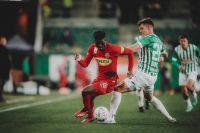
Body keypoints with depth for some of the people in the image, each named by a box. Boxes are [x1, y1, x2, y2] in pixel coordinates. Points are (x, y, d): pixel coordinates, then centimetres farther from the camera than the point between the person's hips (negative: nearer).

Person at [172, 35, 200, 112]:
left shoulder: (193, 48, -13)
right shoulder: (177, 49, -7)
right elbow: (174, 60, -4)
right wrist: (178, 66, -24)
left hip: (193, 70, -3)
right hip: (183, 71, 3)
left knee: (189, 85, -26)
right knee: (183, 91, 3)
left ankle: (194, 94, 9)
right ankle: (188, 104, 27)